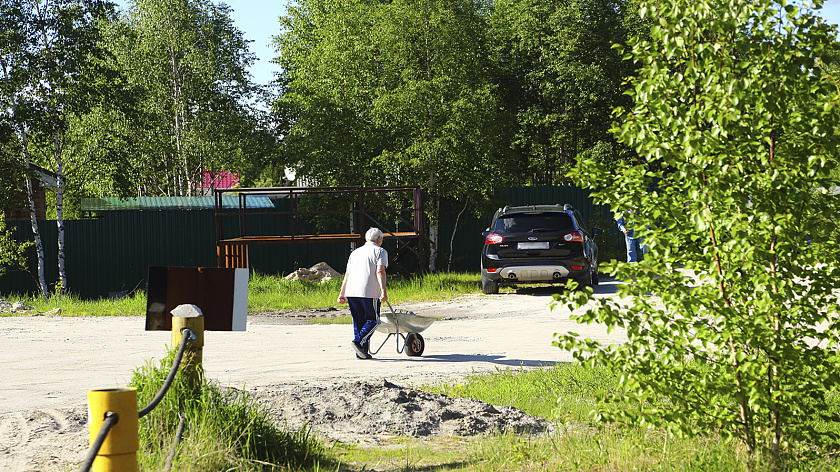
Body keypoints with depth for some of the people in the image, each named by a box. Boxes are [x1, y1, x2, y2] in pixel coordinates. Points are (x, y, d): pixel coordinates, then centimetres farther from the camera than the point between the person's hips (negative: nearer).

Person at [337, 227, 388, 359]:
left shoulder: (355, 252, 24)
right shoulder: (380, 251, 6)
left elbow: (347, 274, 19)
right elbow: (380, 271, -9)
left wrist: (342, 293, 20)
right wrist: (384, 291, -16)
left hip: (351, 292, 6)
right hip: (369, 292, -6)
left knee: (359, 322, 10)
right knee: (373, 320, 3)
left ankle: (362, 352, 5)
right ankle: (358, 341, -18)